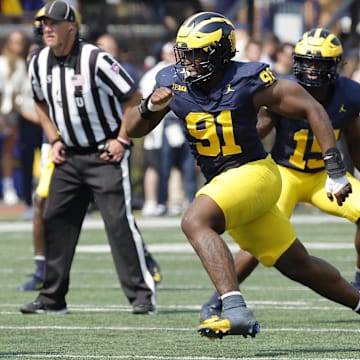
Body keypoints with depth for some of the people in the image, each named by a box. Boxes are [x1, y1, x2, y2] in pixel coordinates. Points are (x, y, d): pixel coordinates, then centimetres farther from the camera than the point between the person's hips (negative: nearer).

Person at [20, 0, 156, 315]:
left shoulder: (96, 60, -19)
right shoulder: (39, 64, 1)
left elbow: (134, 99, -12)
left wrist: (122, 140, -13)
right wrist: (55, 140, 10)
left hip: (106, 154, -7)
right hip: (69, 156, 7)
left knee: (119, 221, -12)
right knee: (55, 221, 4)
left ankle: (142, 294, -6)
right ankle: (52, 298, 12)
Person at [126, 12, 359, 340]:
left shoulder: (247, 81, -17)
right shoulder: (174, 82, -2)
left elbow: (313, 110, -11)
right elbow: (133, 130, 7)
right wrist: (151, 106, -16)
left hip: (254, 173, -7)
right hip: (221, 181, 7)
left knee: (195, 221, -31)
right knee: (298, 266, 15)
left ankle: (236, 311, -42)